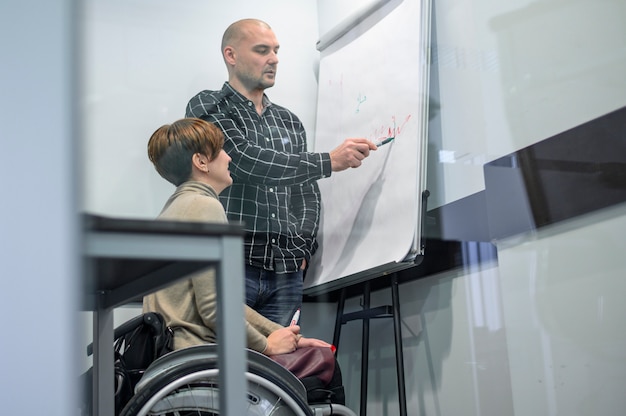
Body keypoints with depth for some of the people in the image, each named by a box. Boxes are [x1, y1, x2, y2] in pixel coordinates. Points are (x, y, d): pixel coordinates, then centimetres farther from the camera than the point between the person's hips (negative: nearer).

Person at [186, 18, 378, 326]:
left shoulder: (290, 122, 18)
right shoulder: (208, 106, 2)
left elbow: (308, 194, 19)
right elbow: (244, 161, -14)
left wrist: (301, 250, 2)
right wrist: (329, 161, -14)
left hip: (285, 274, 5)